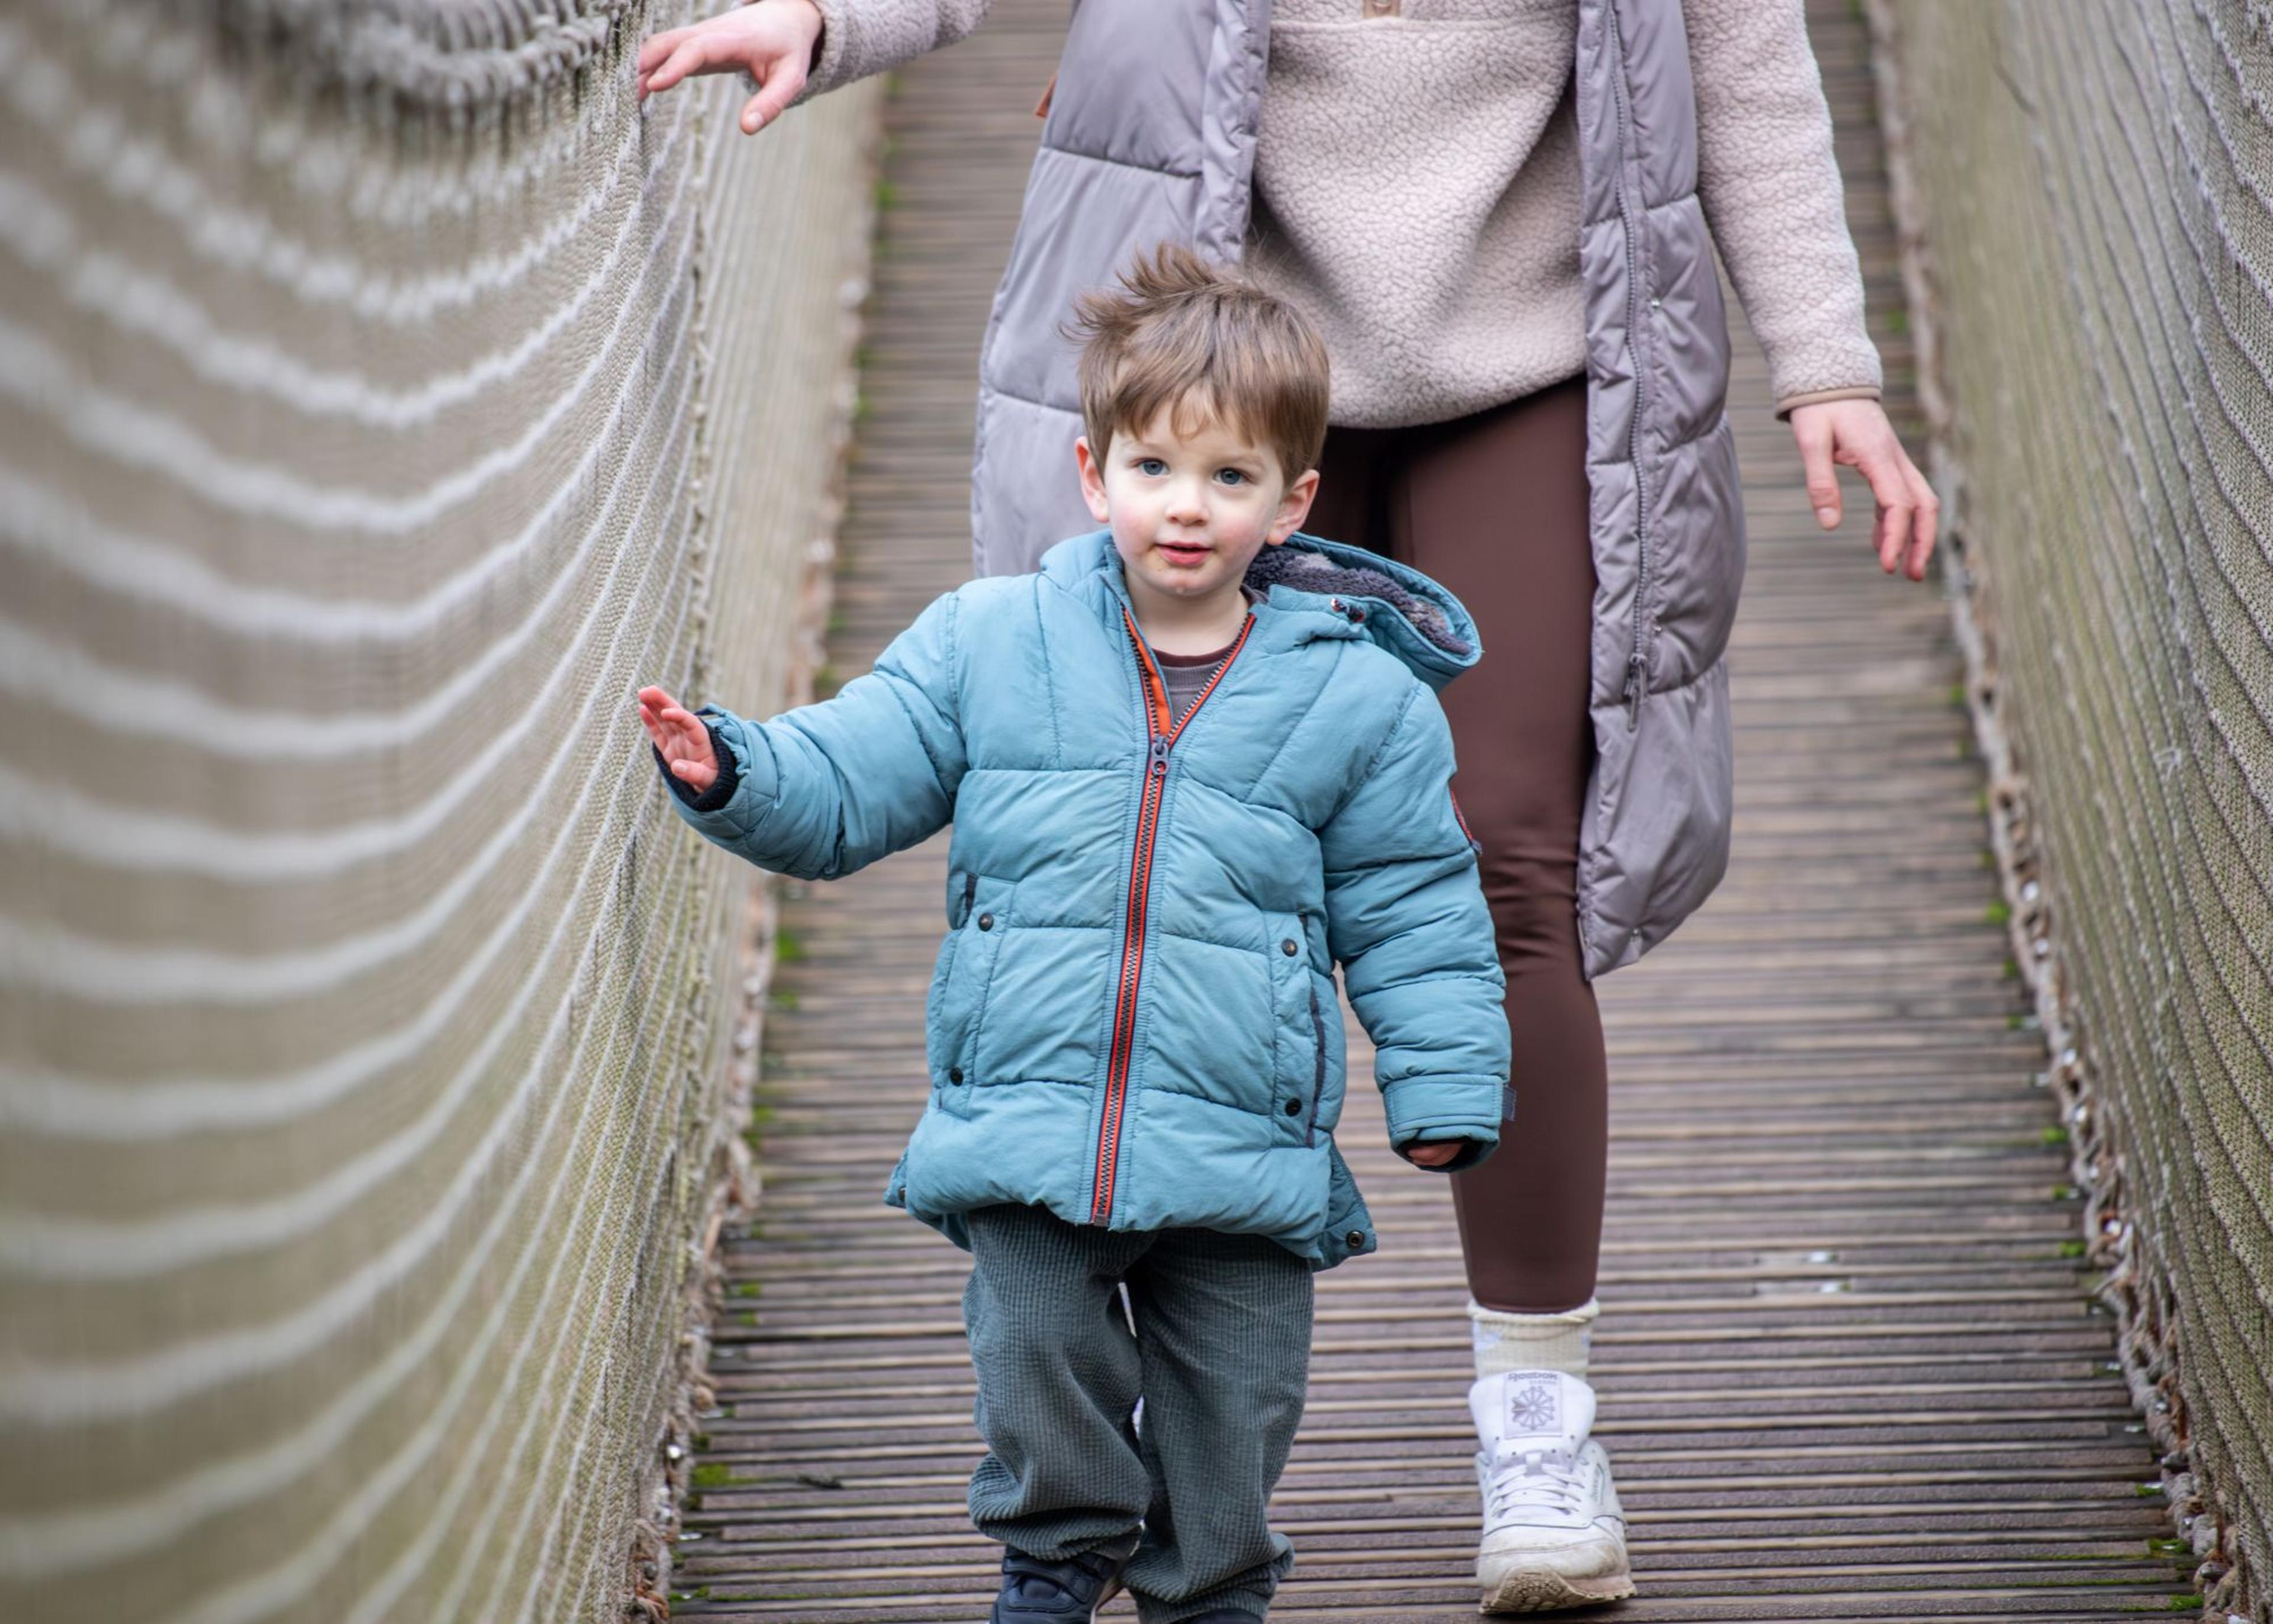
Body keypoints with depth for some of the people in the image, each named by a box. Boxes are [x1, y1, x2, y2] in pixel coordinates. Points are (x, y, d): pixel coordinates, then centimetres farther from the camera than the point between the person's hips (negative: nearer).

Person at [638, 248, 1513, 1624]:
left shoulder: (1360, 696, 1)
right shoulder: (987, 645, 3)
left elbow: (1416, 913, 6)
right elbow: (842, 787, 6)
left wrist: (1446, 1085, 2)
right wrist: (731, 772, -13)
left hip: (1244, 1148, 0)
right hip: (1027, 1125, 0)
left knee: (1232, 1403, 6)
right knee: (1039, 1352, -6)